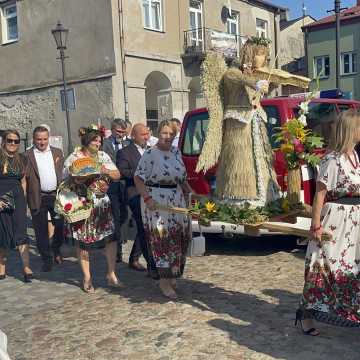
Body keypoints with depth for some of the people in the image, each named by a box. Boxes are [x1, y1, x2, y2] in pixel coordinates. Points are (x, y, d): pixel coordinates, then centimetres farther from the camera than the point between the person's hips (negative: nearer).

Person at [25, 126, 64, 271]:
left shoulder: (57, 152, 9)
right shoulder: (27, 156, -2)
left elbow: (63, 173, 11)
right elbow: (24, 178, -6)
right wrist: (27, 198, -15)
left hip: (56, 195, 3)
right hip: (38, 198, -3)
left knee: (61, 226, 8)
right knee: (41, 230, 4)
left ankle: (56, 250, 33)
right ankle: (47, 259, 17)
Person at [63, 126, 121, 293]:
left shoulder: (103, 156, 9)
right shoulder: (74, 158, -4)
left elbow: (117, 175, 7)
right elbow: (67, 180, -6)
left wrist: (107, 171, -12)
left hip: (102, 203, 4)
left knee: (111, 238, -1)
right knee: (83, 241, 3)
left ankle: (111, 275, 12)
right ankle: (86, 278, 17)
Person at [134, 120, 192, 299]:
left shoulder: (177, 152, 10)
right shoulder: (150, 154, -10)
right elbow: (138, 179, -12)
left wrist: (188, 191, 14)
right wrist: (147, 198, -21)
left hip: (177, 201, 7)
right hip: (156, 202, -7)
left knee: (179, 238, 10)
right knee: (162, 239, -5)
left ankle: (171, 275, 27)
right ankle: (165, 282, 5)